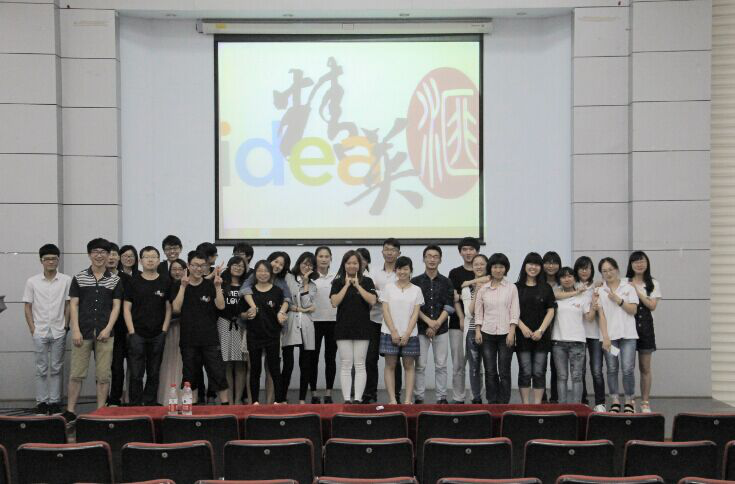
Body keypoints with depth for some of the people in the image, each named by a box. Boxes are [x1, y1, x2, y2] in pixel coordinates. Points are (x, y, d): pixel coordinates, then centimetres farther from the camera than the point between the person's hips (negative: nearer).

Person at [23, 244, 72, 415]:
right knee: (41, 369, 5)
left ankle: (55, 402, 12)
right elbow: (27, 307, 4)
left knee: (56, 368, 5)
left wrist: (65, 326, -3)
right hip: (39, 332, 0)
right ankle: (41, 402, 12)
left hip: (58, 332, 0)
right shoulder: (32, 282, 1)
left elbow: (68, 305, 3)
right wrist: (32, 329, -2)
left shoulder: (66, 280, -1)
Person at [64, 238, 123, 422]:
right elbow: (73, 305, 2)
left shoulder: (115, 280, 6)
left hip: (105, 333, 1)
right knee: (76, 373, 2)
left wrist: (108, 328, -8)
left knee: (104, 375, 3)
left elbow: (116, 306, 4)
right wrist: (76, 330, -7)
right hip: (82, 332, 0)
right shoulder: (79, 278, 5)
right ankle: (70, 411, 9)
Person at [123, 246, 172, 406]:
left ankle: (151, 405, 16)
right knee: (136, 374, -1)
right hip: (137, 334, -2)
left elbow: (169, 308, 7)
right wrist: (131, 331, -7)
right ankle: (135, 405, 6)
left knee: (153, 374, 8)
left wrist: (164, 330, -2)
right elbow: (126, 308, 1)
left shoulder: (165, 282, 6)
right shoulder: (133, 281, 3)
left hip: (157, 335, 2)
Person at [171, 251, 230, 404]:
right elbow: (176, 308, -7)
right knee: (191, 376, 8)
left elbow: (221, 306, -4)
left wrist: (218, 287, -16)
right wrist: (183, 286, -13)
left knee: (218, 374, -4)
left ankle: (225, 404, -1)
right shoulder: (178, 285, 5)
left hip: (210, 338, 0)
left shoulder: (211, 285, 6)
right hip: (188, 339, 0)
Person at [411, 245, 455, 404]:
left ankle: (441, 397, 11)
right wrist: (429, 321, -13)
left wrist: (436, 325, -11)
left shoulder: (446, 283, 6)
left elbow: (448, 307, -1)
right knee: (420, 365, 0)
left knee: (441, 366, 4)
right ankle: (419, 398, 7)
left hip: (441, 330, 1)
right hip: (420, 329, -1)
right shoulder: (415, 282, 3)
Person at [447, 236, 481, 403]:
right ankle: (458, 399, 9)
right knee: (458, 364, 2)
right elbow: (454, 299, 0)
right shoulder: (455, 273, 7)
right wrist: (462, 318, -14)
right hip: (457, 325, 0)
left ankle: (476, 398, 10)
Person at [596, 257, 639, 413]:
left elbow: (633, 310, 0)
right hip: (609, 335, 1)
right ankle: (615, 402, 11)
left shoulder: (628, 288, 8)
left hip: (627, 335, -1)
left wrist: (618, 299, -9)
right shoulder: (600, 291, 9)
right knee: (612, 369, 3)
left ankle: (629, 401, 5)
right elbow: (601, 314, 3)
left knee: (628, 369, -8)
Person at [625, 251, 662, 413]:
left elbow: (652, 306, -4)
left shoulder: (653, 284, 7)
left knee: (645, 368, 6)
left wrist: (637, 291, -10)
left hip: (645, 326, 1)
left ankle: (645, 403, 14)